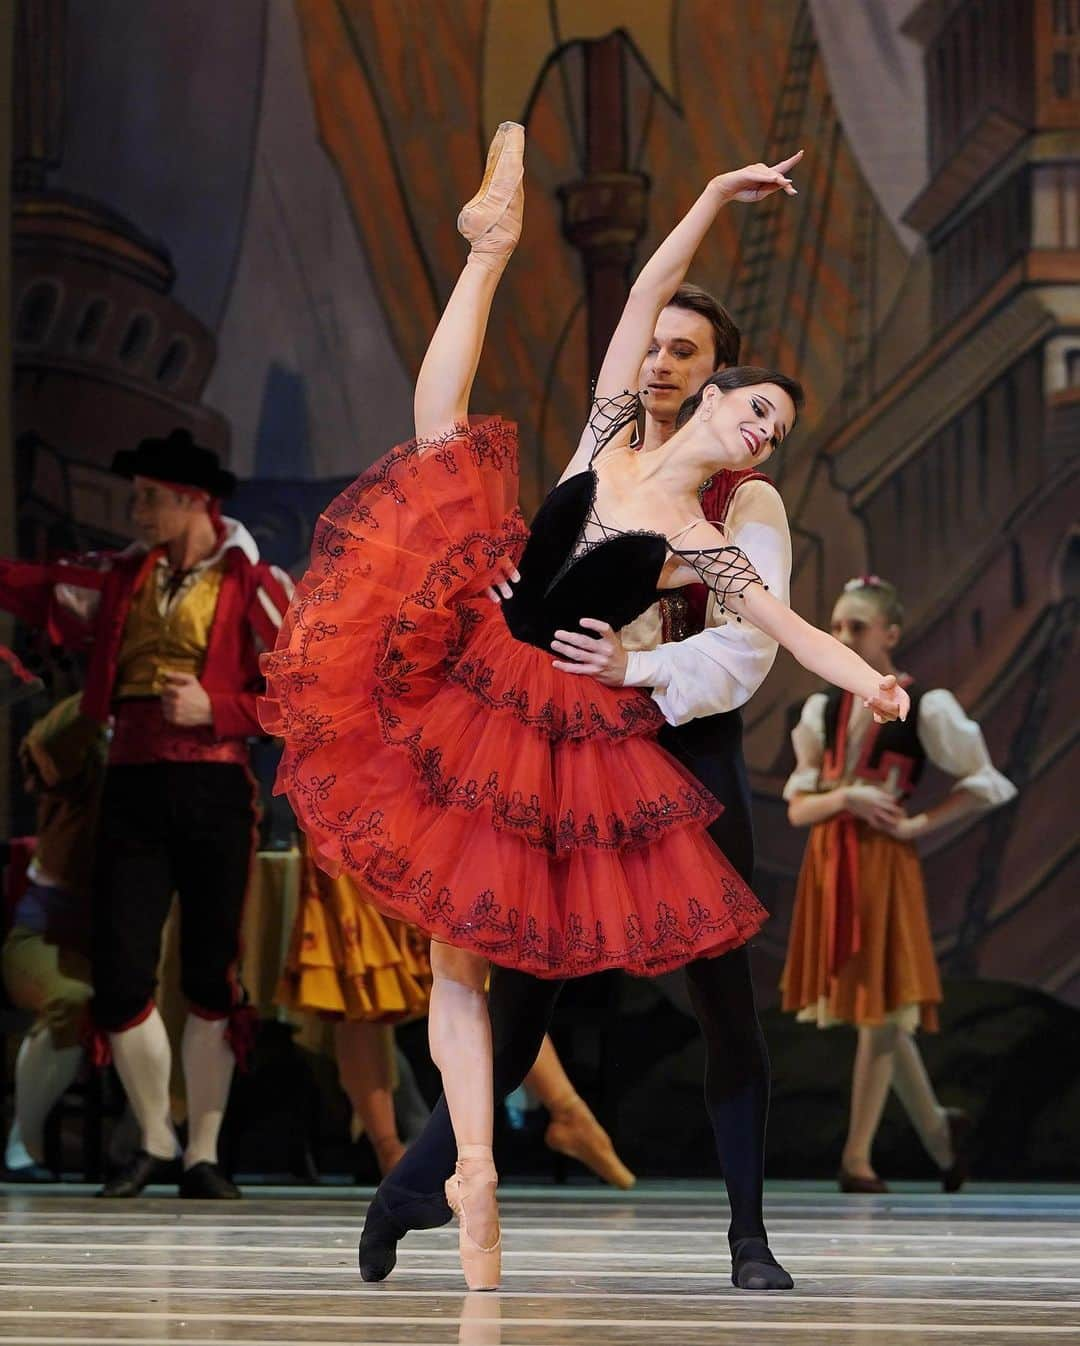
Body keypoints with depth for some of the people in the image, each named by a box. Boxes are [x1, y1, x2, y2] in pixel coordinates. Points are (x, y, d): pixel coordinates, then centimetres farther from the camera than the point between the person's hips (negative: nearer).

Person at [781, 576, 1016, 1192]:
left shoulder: (925, 707, -5)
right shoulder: (823, 709, 8)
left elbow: (987, 786, -3)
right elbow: (799, 807, 6)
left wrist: (920, 825, -9)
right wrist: (844, 799, -13)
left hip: (884, 864, -5)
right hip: (828, 863, 5)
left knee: (879, 1007, -4)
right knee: (876, 1010, 8)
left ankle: (858, 1157, 1)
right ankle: (937, 1126, 25)